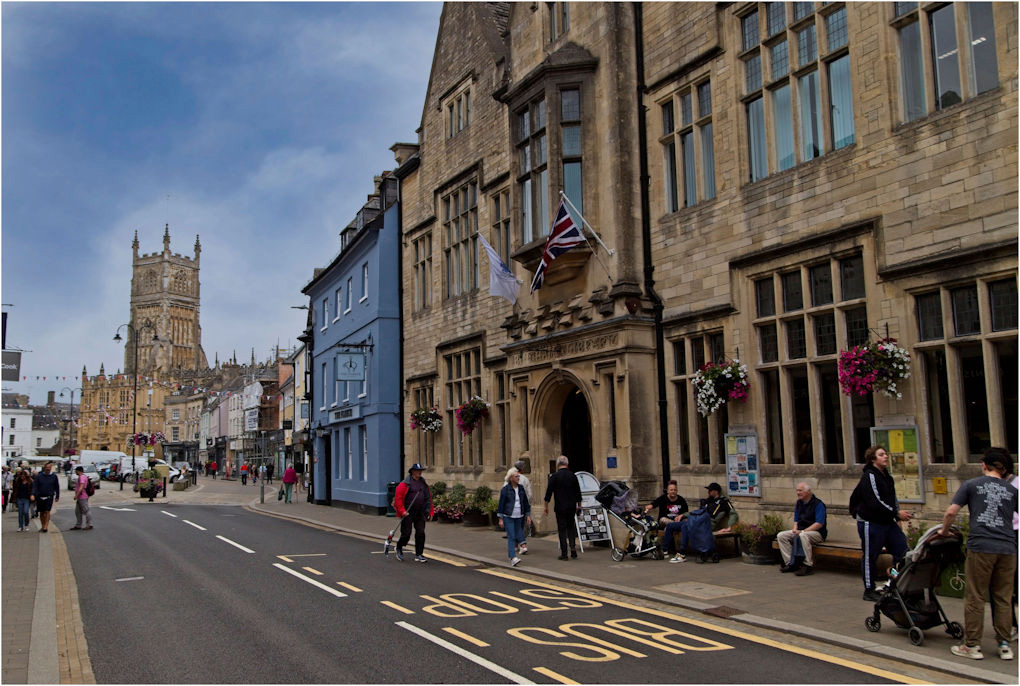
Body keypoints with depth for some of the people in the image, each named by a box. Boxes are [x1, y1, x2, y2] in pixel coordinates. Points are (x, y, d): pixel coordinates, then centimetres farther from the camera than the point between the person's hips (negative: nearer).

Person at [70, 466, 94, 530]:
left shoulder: (82, 477, -14)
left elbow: (81, 487, -24)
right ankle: (78, 525, 18)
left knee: (86, 510, -7)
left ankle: (89, 525, -4)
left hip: (82, 497, -11)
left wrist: (76, 495, -27)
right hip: (80, 498, 11)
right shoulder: (80, 477, 20)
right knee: (78, 511, 13)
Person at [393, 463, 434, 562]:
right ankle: (399, 548, 29)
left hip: (420, 514, 5)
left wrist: (430, 511, 13)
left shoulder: (423, 484, 11)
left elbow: (428, 498, 18)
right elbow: (398, 498, -10)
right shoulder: (405, 484, -8)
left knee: (421, 533, 1)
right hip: (407, 513, -5)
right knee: (406, 534, 2)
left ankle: (419, 555, 10)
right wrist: (402, 511, -15)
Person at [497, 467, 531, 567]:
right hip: (508, 517, -5)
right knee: (511, 536, -10)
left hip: (519, 517, 5)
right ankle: (513, 558, -14)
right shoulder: (505, 489, -8)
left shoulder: (521, 488, 6)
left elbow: (526, 502, 12)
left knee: (517, 535, 12)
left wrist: (528, 515, 10)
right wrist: (500, 519, -8)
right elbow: (501, 504, -6)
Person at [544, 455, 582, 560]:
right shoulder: (573, 476, 3)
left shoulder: (554, 476, -8)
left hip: (560, 507, -3)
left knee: (562, 529, 3)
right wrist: (579, 506, 18)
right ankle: (573, 546, 1)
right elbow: (578, 492, 8)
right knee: (571, 527, 18)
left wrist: (546, 505, 3)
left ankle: (564, 553, 3)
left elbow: (549, 491, -7)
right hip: (572, 507, 3)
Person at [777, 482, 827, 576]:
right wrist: (795, 529, -1)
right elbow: (796, 519, 21)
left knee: (803, 536, -40)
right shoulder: (799, 503, 12)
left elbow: (819, 524, -19)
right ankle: (790, 563, -13)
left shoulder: (818, 504, -11)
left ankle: (808, 565, -30)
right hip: (801, 531, 8)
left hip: (817, 533, -8)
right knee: (781, 536, -10)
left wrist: (803, 531, -22)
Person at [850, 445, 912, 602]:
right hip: (870, 522, -9)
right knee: (870, 556, 0)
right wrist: (897, 514, -18)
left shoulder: (887, 476, 14)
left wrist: (898, 518, 9)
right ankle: (869, 591, 11)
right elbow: (875, 503, -21)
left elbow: (893, 499, 21)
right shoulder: (869, 477, -15)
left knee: (902, 548, 3)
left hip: (887, 522, 9)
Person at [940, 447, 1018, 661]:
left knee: (975, 598, 3)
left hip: (980, 547, -3)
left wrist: (944, 531, 15)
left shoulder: (971, 485, 6)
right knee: (1003, 599, 12)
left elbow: (951, 511, -1)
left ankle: (972, 645, 8)